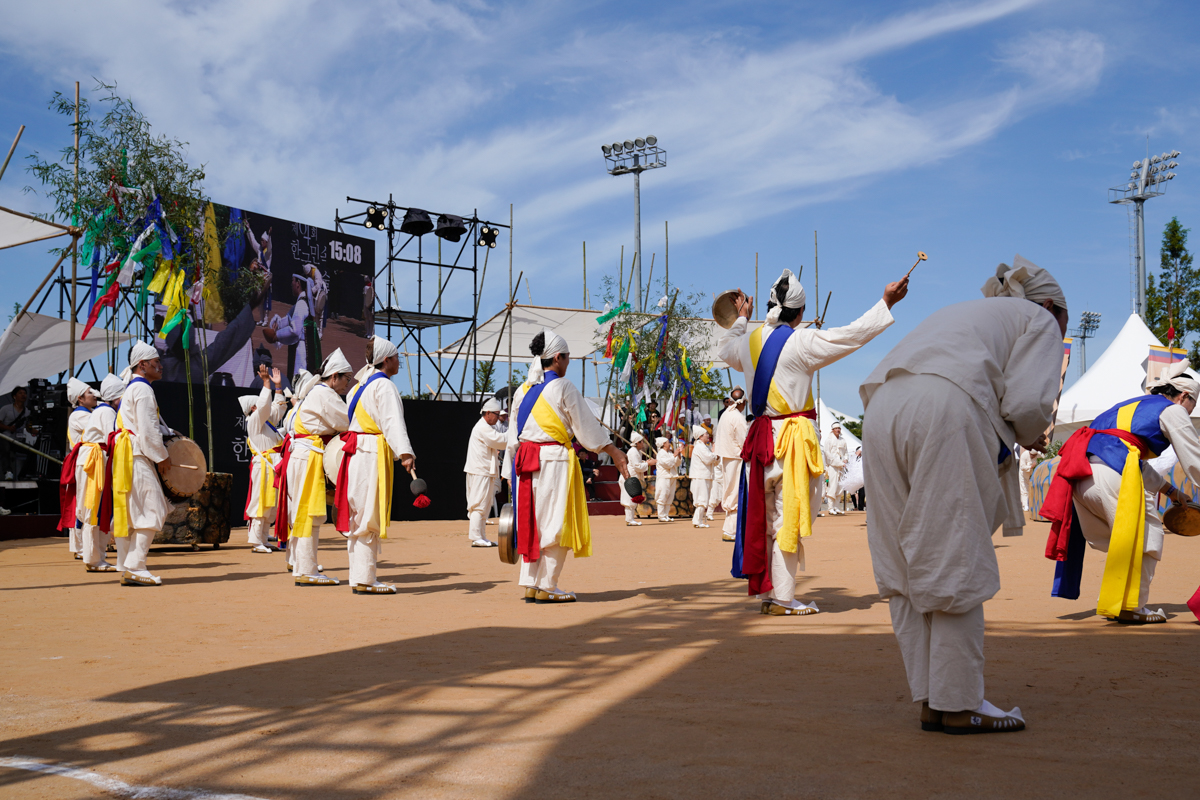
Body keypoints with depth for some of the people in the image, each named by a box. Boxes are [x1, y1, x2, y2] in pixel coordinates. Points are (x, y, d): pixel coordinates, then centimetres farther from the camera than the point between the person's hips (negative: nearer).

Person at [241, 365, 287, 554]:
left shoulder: (267, 421, 19)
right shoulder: (254, 421, -6)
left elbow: (278, 407, 28)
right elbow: (264, 406, -21)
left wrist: (278, 387, 22)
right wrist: (266, 383, -21)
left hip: (273, 467, 10)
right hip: (264, 467, -10)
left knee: (269, 505, 11)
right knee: (261, 503, -9)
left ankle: (263, 540, 16)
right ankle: (256, 541, -7)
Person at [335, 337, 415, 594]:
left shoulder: (361, 385, 19)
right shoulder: (385, 386, -9)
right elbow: (393, 421, -22)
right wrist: (405, 452, -33)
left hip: (356, 454, 9)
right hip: (373, 455, -9)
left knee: (358, 516, 11)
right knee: (369, 517, -8)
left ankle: (360, 577, 16)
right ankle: (365, 579, -7)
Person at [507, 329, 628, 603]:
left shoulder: (523, 390, 12)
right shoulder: (562, 387, -7)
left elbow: (513, 436, 13)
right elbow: (586, 425, -4)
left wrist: (515, 462, 19)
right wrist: (614, 452, 4)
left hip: (526, 458, 7)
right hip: (554, 460, -7)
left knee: (531, 521, 12)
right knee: (557, 522, 0)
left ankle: (530, 584, 13)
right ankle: (547, 587, 1)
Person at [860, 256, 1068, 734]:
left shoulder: (959, 314, 39)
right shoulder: (1039, 319, 21)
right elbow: (1026, 402, 1)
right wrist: (1029, 436, 25)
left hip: (882, 409, 7)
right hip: (945, 411, -7)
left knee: (905, 565, 8)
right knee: (956, 565, 0)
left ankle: (929, 701, 14)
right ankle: (958, 704, 5)